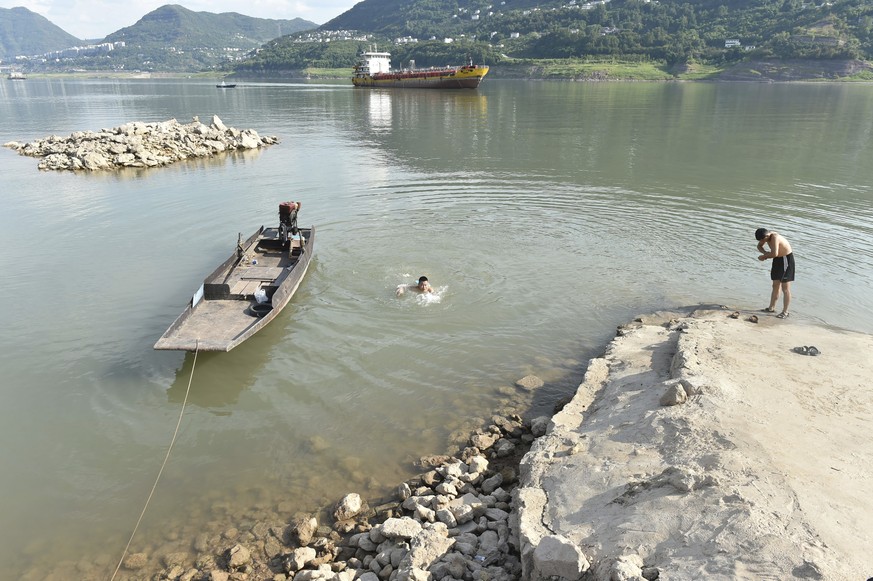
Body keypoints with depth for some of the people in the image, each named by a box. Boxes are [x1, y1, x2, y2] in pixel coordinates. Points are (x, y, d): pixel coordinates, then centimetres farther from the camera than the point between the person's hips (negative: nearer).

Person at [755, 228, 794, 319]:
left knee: (785, 288, -5)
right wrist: (765, 252, -8)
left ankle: (785, 312, 1)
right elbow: (759, 246, 13)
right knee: (775, 285, 16)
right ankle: (771, 308, 27)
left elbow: (774, 254, -39)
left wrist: (764, 256, -20)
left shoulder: (774, 237, -30)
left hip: (786, 260, -9)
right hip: (778, 260, 9)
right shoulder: (766, 236, -4)